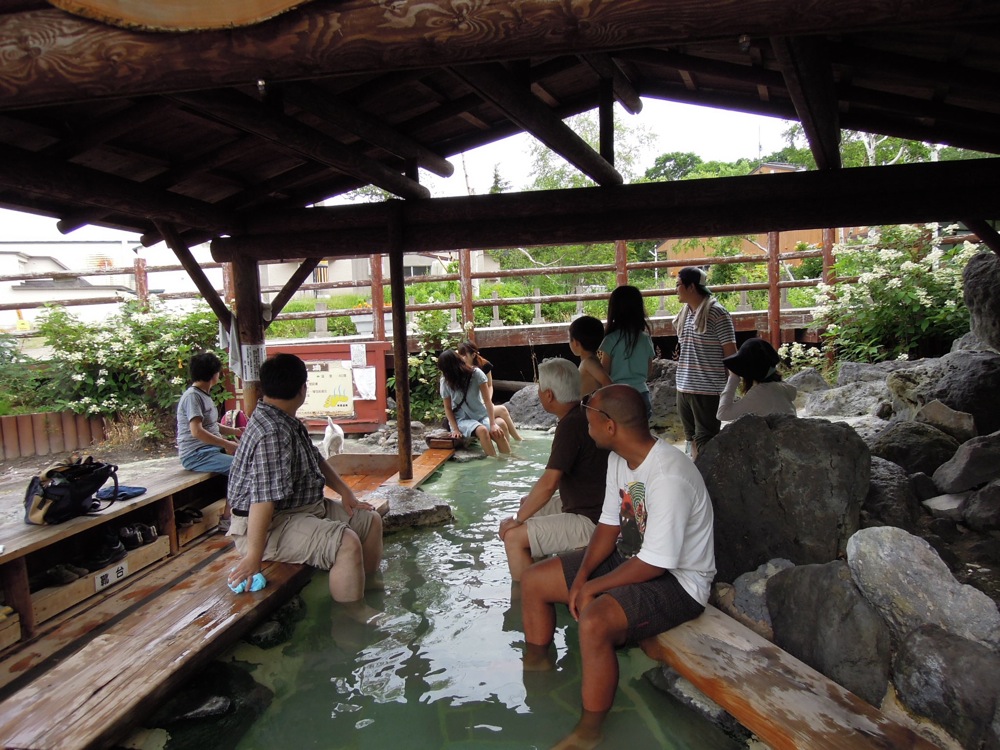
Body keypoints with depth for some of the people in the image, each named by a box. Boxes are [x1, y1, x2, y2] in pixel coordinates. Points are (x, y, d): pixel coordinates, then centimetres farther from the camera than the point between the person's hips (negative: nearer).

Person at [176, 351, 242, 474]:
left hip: (213, 448, 10)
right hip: (196, 455, -10)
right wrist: (227, 444, -19)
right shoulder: (192, 396, -12)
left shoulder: (205, 395, 18)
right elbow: (197, 431, -22)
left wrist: (235, 431, 10)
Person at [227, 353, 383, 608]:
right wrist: (254, 556, -32)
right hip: (272, 524, -11)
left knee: (371, 521, 11)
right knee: (346, 542, -31)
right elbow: (263, 498, -31)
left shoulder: (288, 423, 7)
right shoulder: (272, 434, -27)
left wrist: (344, 491, 11)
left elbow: (316, 460, 19)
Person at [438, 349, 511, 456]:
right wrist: (455, 429, -15)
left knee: (498, 432, -30)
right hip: (462, 419, 0)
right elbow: (448, 408, -2)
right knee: (482, 430, -33)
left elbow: (487, 400, -14)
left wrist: (493, 424, -22)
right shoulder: (445, 382, -9)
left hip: (482, 416, 1)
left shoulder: (476, 374, -14)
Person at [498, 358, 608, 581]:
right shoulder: (582, 416, 7)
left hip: (591, 521, -10)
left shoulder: (571, 425, -24)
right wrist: (532, 500, 15)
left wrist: (517, 519, -17)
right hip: (583, 504, 10)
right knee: (528, 506, 22)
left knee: (513, 537, -15)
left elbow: (549, 483, -29)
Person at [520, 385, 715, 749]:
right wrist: (581, 576, -8)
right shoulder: (620, 458, -2)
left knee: (594, 622, -34)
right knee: (533, 581, 5)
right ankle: (535, 669, 27)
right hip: (630, 556, 9)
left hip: (676, 579, -9)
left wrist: (592, 587, -17)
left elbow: (655, 563, -28)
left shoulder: (668, 477, -31)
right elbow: (609, 525, 5)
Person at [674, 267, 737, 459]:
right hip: (684, 388, 8)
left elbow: (731, 354, -10)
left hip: (707, 389, -7)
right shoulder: (684, 313, 11)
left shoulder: (717, 313, -11)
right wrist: (682, 382, 16)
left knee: (705, 443, -3)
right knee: (692, 438, 15)